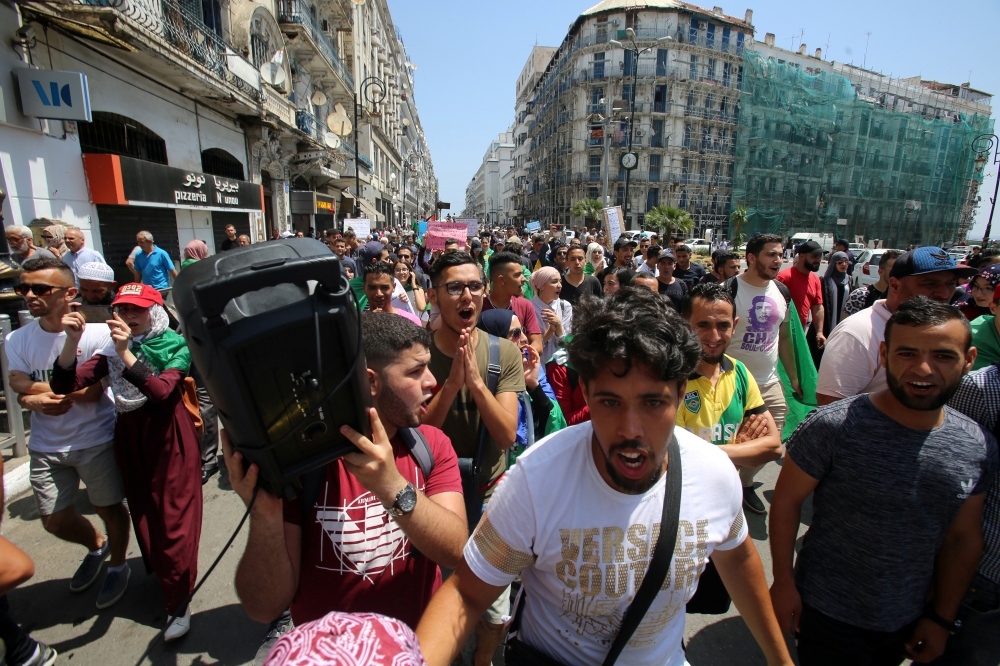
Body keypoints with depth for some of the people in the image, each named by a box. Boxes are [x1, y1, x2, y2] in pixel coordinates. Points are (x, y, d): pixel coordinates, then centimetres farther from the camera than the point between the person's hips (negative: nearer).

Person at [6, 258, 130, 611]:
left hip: (96, 440, -4)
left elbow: (92, 392, -18)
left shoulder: (97, 333, -16)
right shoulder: (17, 340, -2)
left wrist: (35, 392, -18)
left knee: (109, 508, 10)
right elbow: (21, 391, -9)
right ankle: (96, 546, 46)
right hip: (46, 446, 5)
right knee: (55, 521, 14)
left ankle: (117, 565, 36)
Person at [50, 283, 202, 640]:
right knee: (144, 513, 16)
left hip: (170, 436, -5)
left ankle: (179, 602, 12)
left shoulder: (174, 346, -8)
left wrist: (126, 353, -33)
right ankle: (161, 574, 40)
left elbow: (161, 391, -24)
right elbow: (63, 385, -5)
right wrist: (72, 341, -19)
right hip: (129, 437, 5)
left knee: (172, 517, -1)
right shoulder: (112, 351, 4)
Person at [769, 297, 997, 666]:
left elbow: (963, 538, 3)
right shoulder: (833, 427, -24)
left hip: (909, 622, 5)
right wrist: (783, 581, -11)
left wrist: (942, 618, 8)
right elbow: (786, 500, -15)